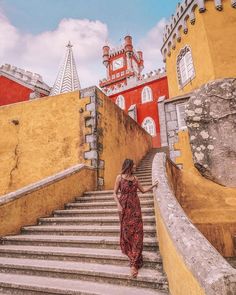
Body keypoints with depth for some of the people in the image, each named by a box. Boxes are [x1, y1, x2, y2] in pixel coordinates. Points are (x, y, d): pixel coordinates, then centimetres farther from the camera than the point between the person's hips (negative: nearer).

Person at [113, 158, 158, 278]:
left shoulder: (135, 178, 8)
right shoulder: (120, 177, -4)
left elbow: (143, 190, 18)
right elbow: (115, 193, -4)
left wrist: (153, 185, 11)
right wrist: (118, 205, -15)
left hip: (135, 207, 3)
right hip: (125, 207, -3)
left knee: (136, 232, -3)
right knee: (127, 231, 7)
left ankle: (134, 263, 3)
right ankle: (132, 254, 34)